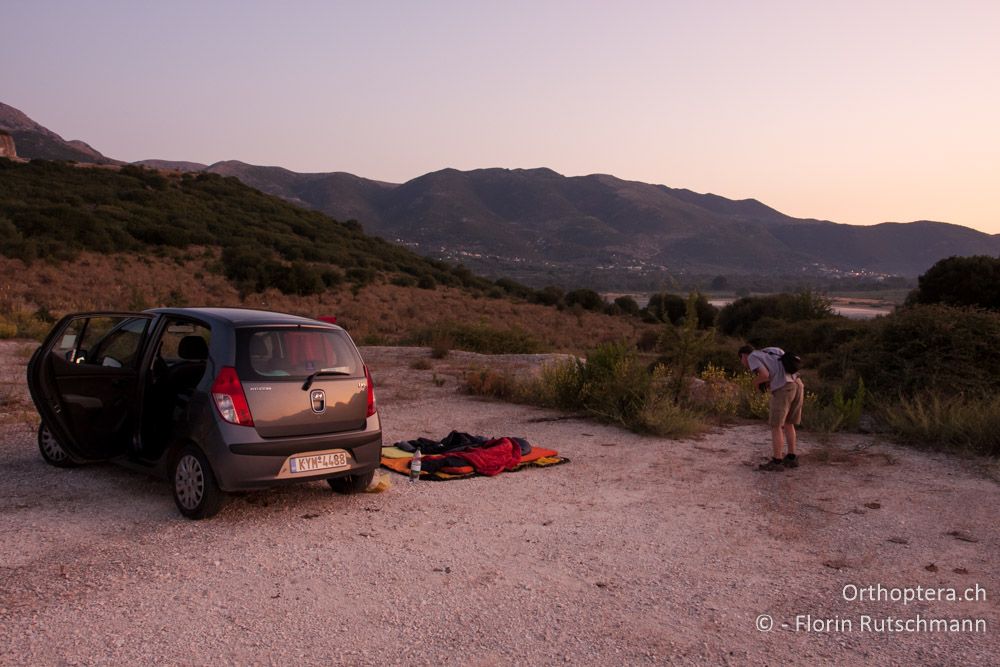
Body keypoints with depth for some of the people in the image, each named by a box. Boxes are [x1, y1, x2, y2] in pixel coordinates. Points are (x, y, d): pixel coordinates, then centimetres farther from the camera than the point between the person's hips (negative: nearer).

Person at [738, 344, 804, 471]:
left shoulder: (752, 357, 5)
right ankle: (791, 458, 21)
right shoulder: (768, 358, 30)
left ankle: (776, 462, 2)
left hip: (783, 389, -8)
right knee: (787, 423, 19)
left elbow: (765, 375, -10)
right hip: (797, 385, 8)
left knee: (775, 425, 0)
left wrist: (755, 382, 10)